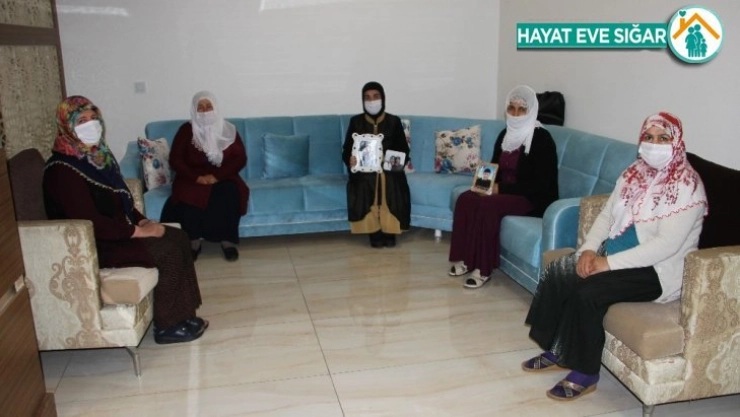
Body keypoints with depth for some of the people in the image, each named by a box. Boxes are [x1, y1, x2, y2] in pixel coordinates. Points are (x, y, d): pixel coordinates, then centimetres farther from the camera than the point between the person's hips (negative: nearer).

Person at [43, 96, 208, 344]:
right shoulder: (62, 170, -21)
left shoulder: (96, 153, 7)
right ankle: (167, 326, -6)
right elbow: (89, 221, -25)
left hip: (115, 230, 9)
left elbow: (119, 198, 15)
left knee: (177, 237, -4)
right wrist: (137, 231, -21)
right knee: (168, 251, -20)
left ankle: (181, 314, 3)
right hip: (92, 245, -9)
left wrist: (141, 221, 0)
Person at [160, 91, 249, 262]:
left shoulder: (228, 130, 4)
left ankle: (228, 241, -20)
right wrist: (196, 177, -18)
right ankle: (193, 242, -16)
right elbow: (175, 160, -2)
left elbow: (240, 158, -3)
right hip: (193, 179, 0)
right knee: (186, 197, -33)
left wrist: (217, 176, -17)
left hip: (223, 178, 0)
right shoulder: (186, 130, 2)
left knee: (230, 194, -34)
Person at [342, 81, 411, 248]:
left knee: (391, 184, -32)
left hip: (389, 169, 0)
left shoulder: (394, 121, 6)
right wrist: (350, 161, -18)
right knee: (364, 183, -32)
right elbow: (347, 150, 6)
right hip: (364, 169, 0)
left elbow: (404, 150, 7)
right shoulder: (356, 121, 6)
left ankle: (389, 232, -16)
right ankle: (374, 233, -19)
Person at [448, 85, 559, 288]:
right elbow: (495, 166, 19)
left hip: (534, 198, -7)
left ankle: (483, 268, -22)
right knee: (466, 199, -18)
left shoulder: (541, 138, -14)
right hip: (504, 191, 7)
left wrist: (501, 188, -21)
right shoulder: (505, 134, 8)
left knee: (489, 205, -32)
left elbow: (541, 183, -19)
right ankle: (465, 258, -10)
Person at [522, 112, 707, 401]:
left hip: (657, 270, -7)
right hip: (615, 253, 8)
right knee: (556, 273, -12)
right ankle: (555, 351, 3)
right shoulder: (634, 173, 8)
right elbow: (606, 216, 9)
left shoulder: (686, 186, -16)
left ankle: (586, 375, -10)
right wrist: (589, 249, -10)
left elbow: (668, 244, -24)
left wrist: (609, 263, -26)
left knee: (587, 293, -28)